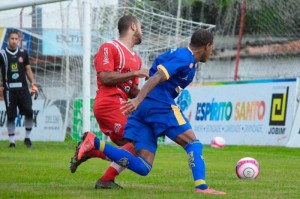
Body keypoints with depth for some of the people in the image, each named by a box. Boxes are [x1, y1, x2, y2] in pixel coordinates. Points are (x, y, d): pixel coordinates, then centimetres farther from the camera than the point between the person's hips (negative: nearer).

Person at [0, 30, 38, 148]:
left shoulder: (23, 53, 9)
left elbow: (28, 69, 15)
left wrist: (33, 84, 6)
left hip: (23, 87, 2)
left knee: (29, 112, -7)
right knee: (11, 115, 0)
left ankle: (27, 137, 9)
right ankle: (12, 141, 7)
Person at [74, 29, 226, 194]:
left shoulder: (177, 54, 27)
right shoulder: (185, 58, -4)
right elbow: (157, 77, -17)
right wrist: (138, 100, -28)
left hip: (144, 107, 9)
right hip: (160, 104, -9)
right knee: (193, 144, -1)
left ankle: (95, 143, -14)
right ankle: (200, 186, -16)